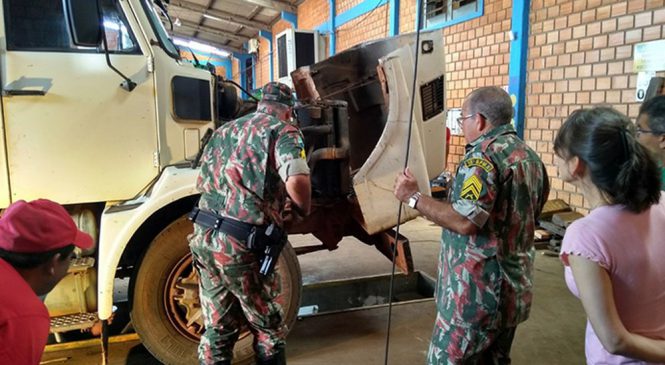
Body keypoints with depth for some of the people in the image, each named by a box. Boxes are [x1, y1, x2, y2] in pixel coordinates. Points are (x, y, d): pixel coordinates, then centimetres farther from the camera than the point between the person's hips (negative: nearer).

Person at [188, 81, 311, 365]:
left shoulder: (224, 130, 20)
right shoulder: (283, 131, -2)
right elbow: (296, 182, -20)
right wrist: (304, 209, 1)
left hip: (204, 236, 7)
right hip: (242, 245, -6)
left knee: (217, 328, 22)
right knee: (268, 330, 16)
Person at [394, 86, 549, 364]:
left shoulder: (483, 156, -17)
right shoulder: (531, 158, 12)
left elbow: (465, 221, -26)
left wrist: (414, 197, -18)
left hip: (478, 293, -9)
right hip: (514, 289, 10)